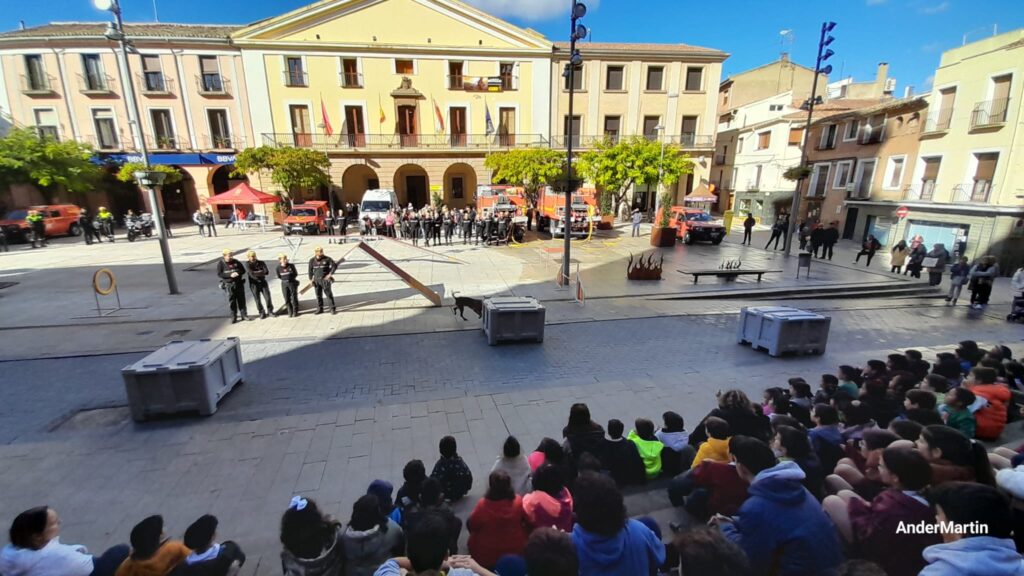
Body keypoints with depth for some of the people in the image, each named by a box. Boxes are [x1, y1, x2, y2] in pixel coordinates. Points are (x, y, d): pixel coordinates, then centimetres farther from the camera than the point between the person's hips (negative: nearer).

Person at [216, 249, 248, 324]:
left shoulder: (236, 262, 3)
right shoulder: (220, 264, -3)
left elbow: (243, 270, 8)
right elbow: (219, 274, -8)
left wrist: (238, 273, -14)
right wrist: (230, 275, -21)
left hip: (239, 283, 2)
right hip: (229, 285, -2)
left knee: (241, 299, 6)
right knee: (232, 301, 1)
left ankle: (243, 315, 16)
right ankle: (234, 317, 11)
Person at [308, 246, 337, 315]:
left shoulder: (327, 259, -7)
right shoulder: (312, 260, 3)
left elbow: (335, 266, -8)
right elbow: (310, 271, 10)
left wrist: (330, 274, -15)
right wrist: (311, 280, 7)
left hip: (325, 280, -3)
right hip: (316, 280, 3)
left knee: (329, 294, -3)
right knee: (318, 295, 7)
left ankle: (333, 309, 3)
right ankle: (320, 309, 17)